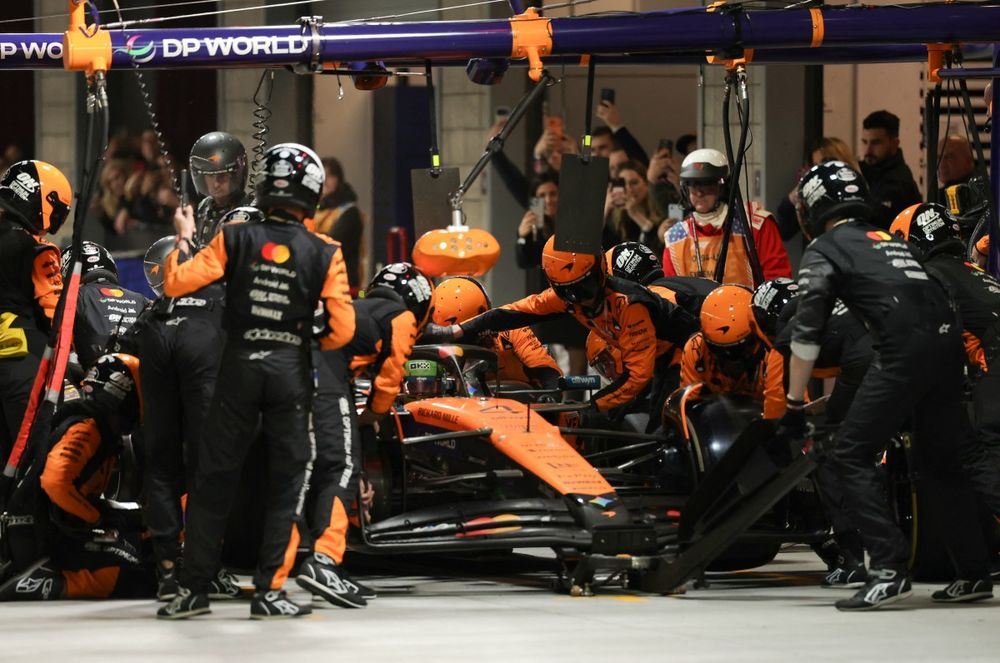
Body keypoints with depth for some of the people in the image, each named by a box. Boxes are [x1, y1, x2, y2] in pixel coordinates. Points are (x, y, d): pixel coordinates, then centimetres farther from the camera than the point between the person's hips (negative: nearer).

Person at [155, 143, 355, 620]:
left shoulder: (235, 239, -3)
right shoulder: (324, 254, -4)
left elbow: (176, 284, -6)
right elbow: (342, 329, -8)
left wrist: (183, 241, 11)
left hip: (239, 366, 1)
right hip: (292, 369, -1)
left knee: (215, 479, 8)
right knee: (285, 485, 7)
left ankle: (193, 591, 11)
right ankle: (269, 592, 4)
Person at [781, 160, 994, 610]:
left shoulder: (824, 250, 10)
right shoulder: (892, 240, 30)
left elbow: (806, 333, 3)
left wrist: (794, 406, 6)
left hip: (906, 351, -7)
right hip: (949, 341, 7)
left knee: (850, 455, -3)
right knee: (936, 461, 20)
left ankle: (889, 569, -15)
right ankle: (974, 573, 22)